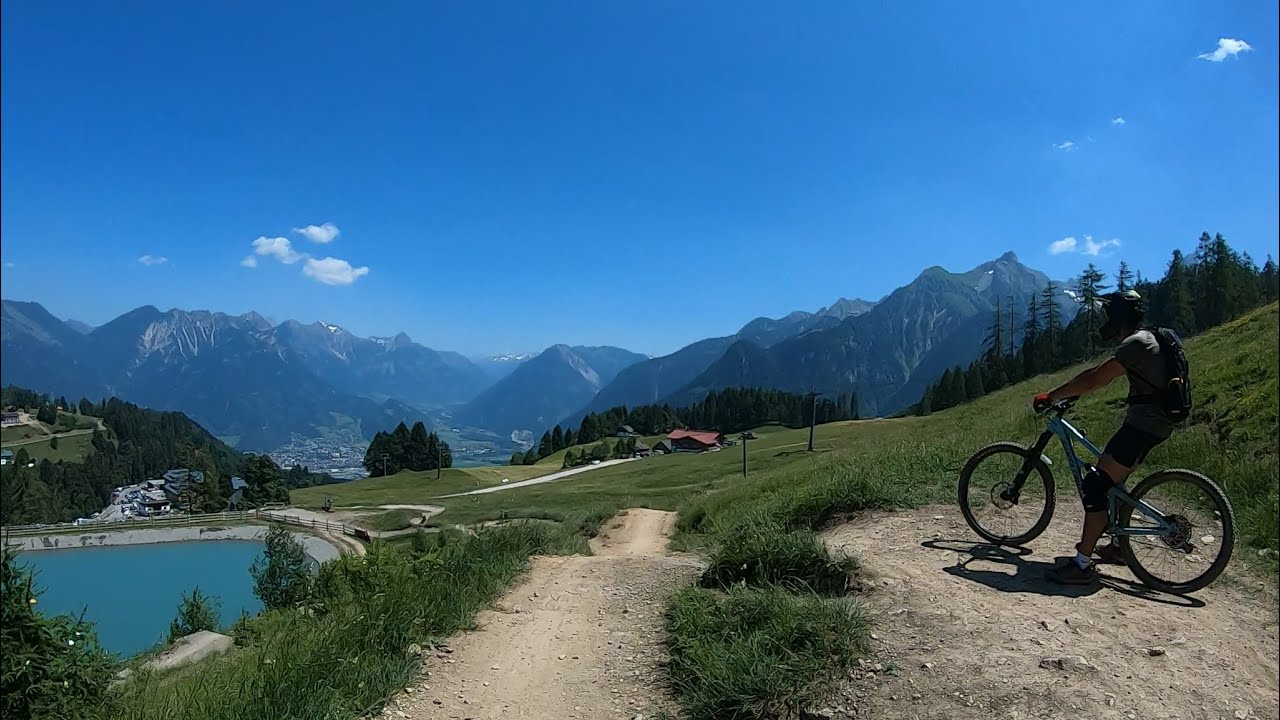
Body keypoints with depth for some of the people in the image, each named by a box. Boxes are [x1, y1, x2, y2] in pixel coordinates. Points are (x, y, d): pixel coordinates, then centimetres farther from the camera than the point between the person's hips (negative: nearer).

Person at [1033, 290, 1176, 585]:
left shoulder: (1136, 344, -18)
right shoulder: (1143, 339, 16)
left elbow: (1095, 380, -23)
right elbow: (1099, 375, 19)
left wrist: (1051, 396, -17)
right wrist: (1065, 393, 13)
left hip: (1143, 425, -11)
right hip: (1153, 423, 11)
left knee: (1095, 486, -15)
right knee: (1114, 482, 23)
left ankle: (1083, 564, -15)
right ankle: (1117, 547, 35)